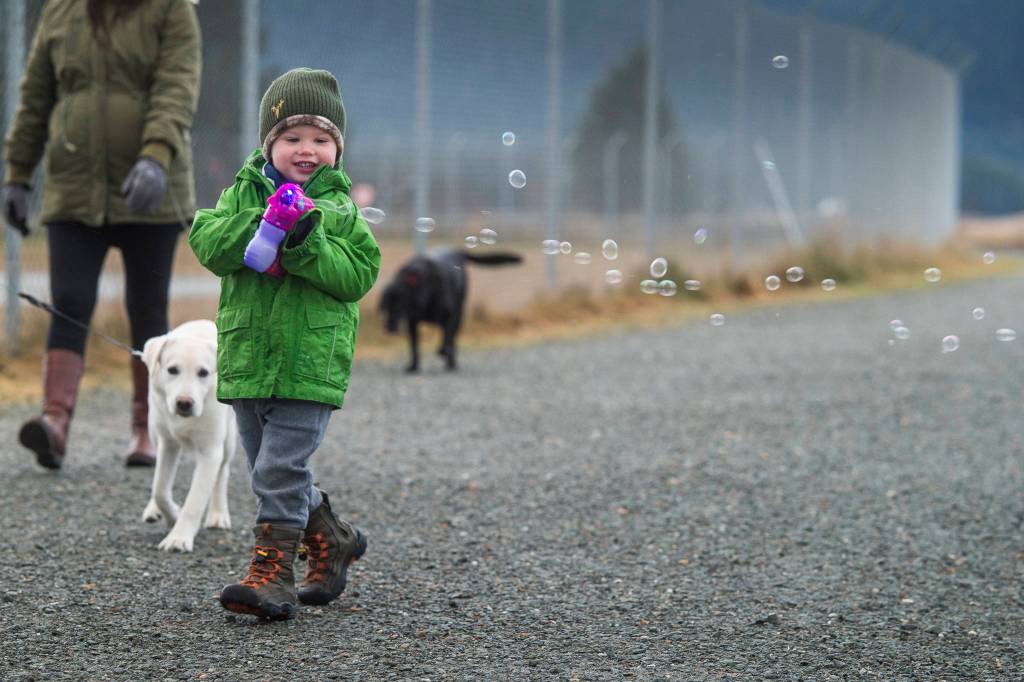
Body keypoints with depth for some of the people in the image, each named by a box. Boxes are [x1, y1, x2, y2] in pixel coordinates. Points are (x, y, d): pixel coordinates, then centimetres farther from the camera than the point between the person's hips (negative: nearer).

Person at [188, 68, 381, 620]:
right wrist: (262, 223, -21)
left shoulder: (339, 209, 1)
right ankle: (329, 539, 33)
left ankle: (273, 569, -8)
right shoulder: (242, 193, 6)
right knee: (268, 467, 14)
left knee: (281, 467, -11)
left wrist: (306, 244, -21)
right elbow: (207, 242, -8)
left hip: (310, 362, -4)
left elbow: (359, 274, -9)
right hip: (247, 359, 4)